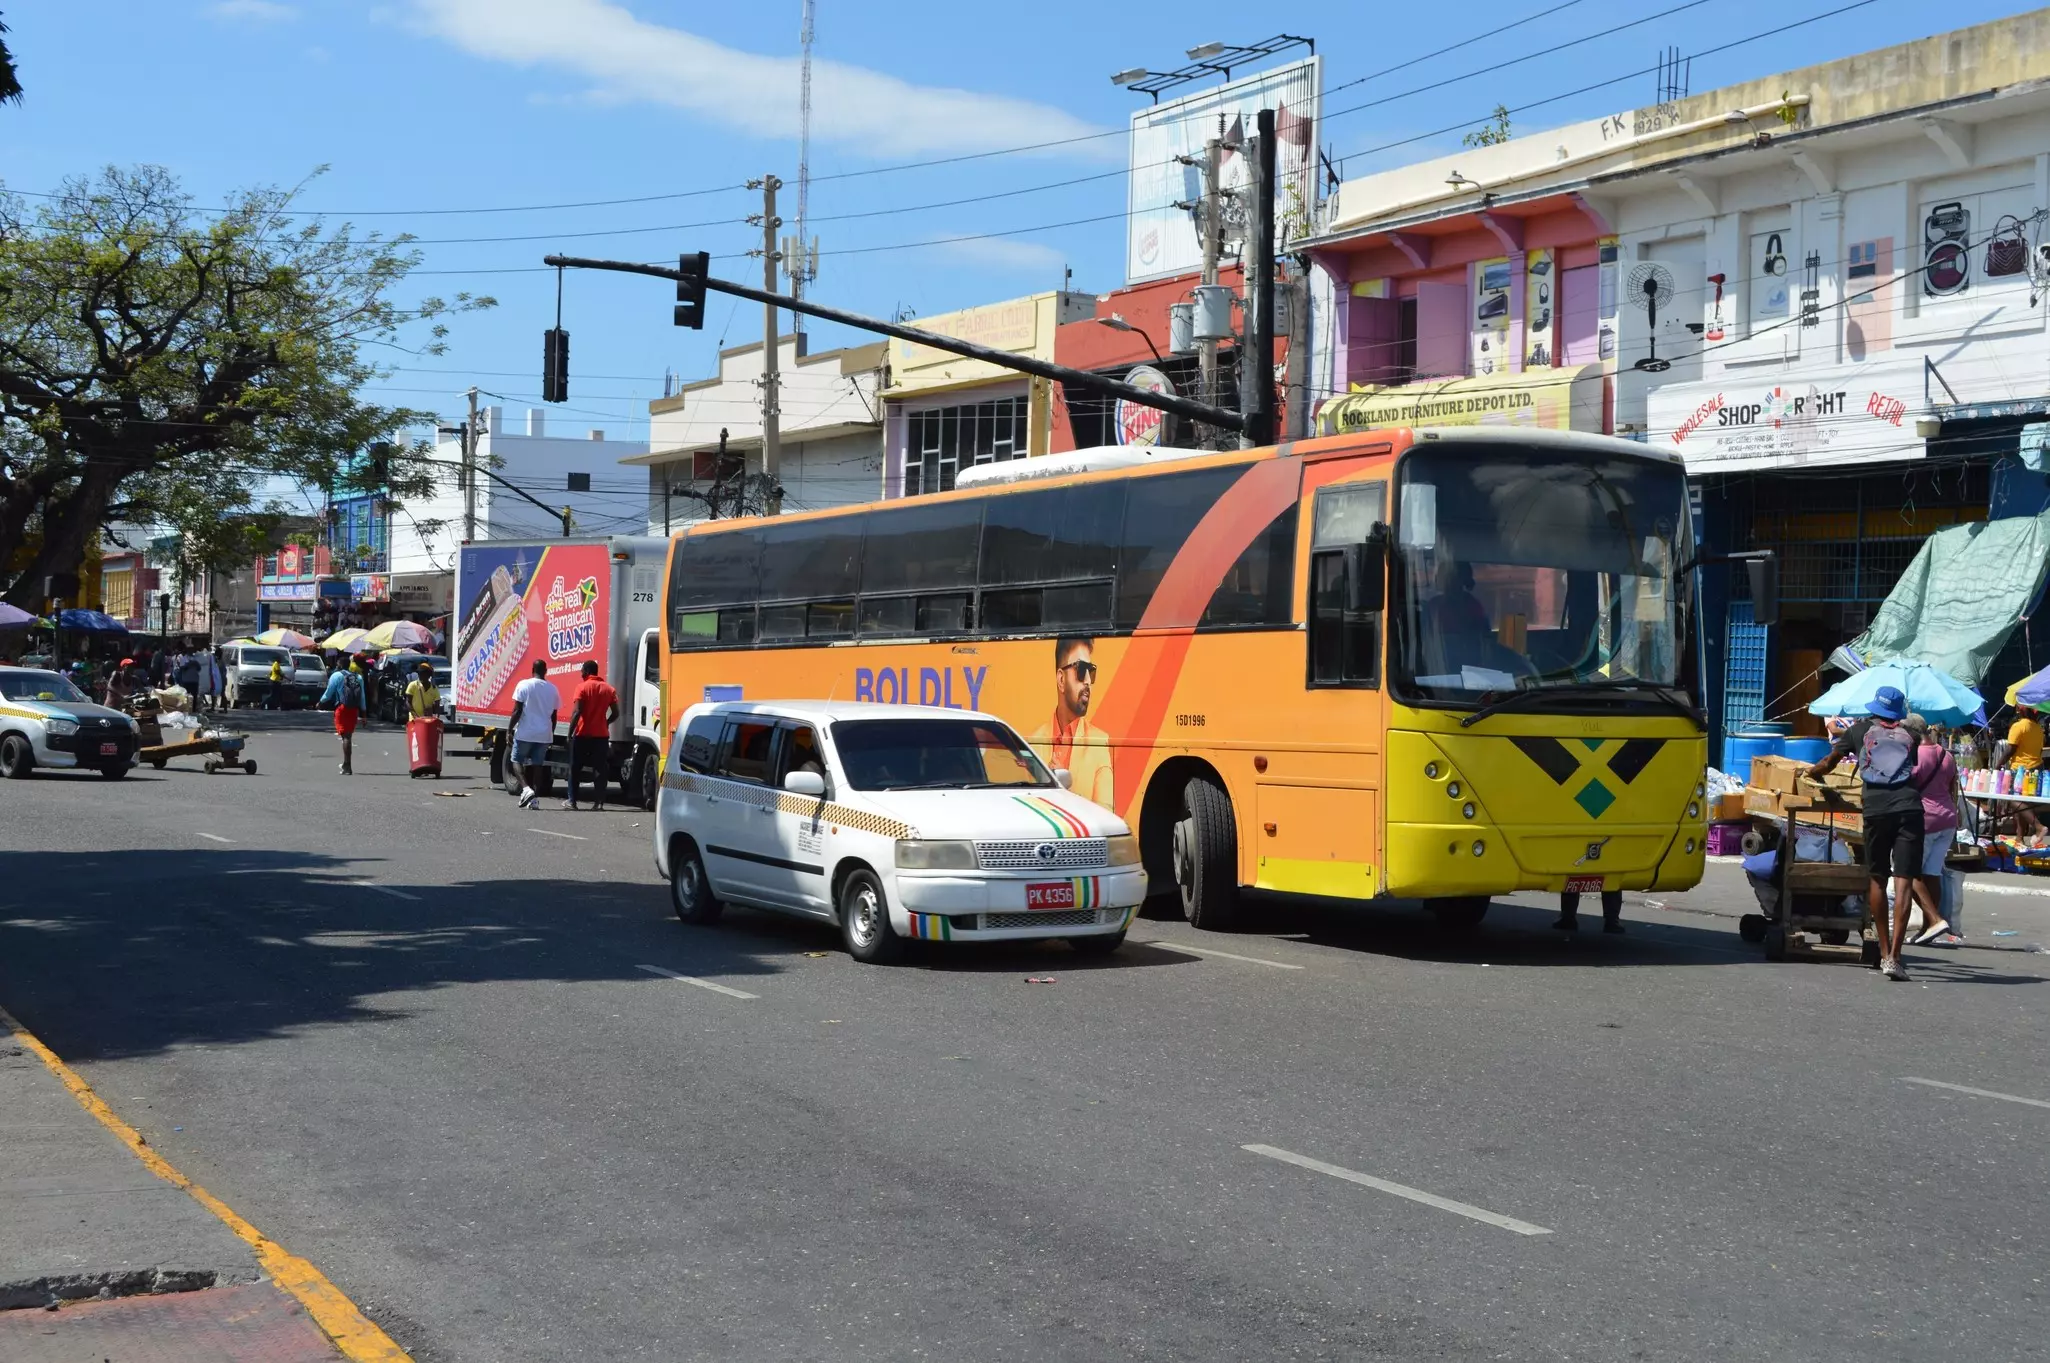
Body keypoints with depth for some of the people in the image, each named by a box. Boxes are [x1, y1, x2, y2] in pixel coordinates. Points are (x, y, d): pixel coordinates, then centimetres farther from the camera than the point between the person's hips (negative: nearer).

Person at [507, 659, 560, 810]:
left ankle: (526, 789, -12)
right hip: (544, 734, 3)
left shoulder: (524, 685, -7)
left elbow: (517, 711, -10)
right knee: (538, 764, 9)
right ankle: (534, 798, 6)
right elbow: (554, 716, 9)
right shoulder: (553, 689, 5)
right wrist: (551, 734, 20)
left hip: (525, 732, -3)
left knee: (517, 760, 10)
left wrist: (510, 730, -3)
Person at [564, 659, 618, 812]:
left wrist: (570, 732, -11)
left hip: (583, 734, -3)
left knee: (574, 769, 9)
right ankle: (599, 802, -3)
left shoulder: (583, 687, -7)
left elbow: (576, 712, -15)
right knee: (601, 769, 4)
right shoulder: (609, 689, 7)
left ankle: (572, 801, 9)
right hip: (601, 735, 3)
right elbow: (615, 713, 6)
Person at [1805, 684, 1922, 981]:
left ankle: (1884, 953, 19)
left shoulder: (1861, 729, 19)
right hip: (1909, 808, 0)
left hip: (1876, 809, 0)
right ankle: (1894, 957, -15)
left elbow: (1828, 763, 26)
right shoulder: (1909, 735, 21)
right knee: (1903, 881, -5)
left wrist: (1812, 772, 47)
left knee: (1877, 879, 14)